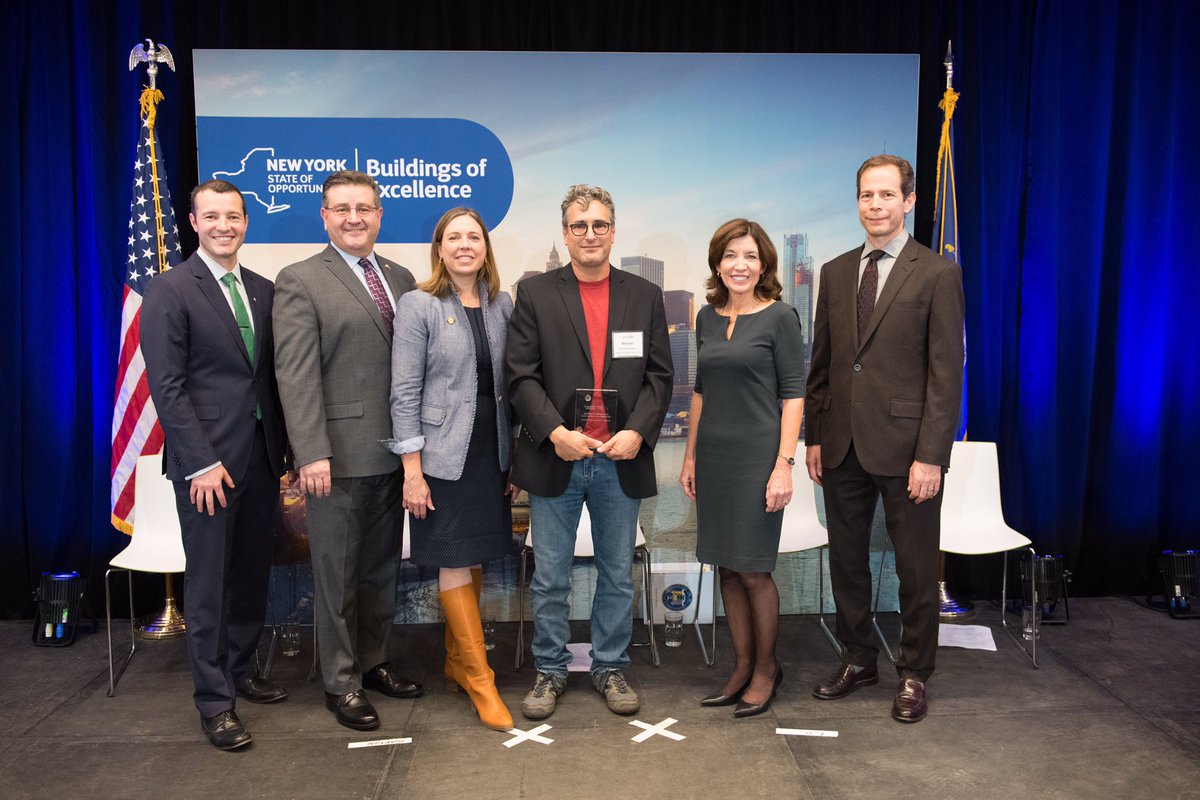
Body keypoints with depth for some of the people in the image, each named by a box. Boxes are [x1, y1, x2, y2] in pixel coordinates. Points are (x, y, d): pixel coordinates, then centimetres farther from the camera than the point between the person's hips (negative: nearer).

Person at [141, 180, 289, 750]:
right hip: (207, 461, -5)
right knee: (209, 582, 3)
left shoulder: (263, 290, 11)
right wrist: (202, 463, -15)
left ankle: (240, 670, 30)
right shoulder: (169, 291, -6)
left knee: (252, 573, 13)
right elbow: (167, 386, -11)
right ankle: (214, 699, 15)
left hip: (262, 457, 5)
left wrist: (285, 448, 8)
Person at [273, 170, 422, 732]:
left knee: (382, 567, 18)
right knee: (338, 575, 6)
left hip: (393, 453, 6)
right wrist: (312, 454, -20)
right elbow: (295, 374, -13)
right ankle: (342, 683, 21)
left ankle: (373, 662, 35)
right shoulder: (300, 282, -6)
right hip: (339, 454, -6)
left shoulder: (401, 279, 12)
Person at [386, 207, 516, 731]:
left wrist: (513, 455, 8)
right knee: (454, 564, 1)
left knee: (476, 561, 12)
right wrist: (412, 471, -12)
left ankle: (456, 663, 29)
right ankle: (479, 678, 12)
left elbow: (509, 383, 10)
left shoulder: (501, 305, 7)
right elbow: (405, 393, -9)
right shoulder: (419, 306, -6)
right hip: (443, 456, -5)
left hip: (491, 453, 5)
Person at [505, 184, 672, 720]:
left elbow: (659, 376, 4)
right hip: (555, 458, -1)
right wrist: (555, 431, -16)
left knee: (617, 575, 13)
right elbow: (521, 375, -3)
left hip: (622, 461, 2)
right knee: (550, 578, 8)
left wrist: (638, 431, -11)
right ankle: (550, 671, 25)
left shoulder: (645, 296, 7)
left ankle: (610, 668, 29)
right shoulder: (535, 293, 2)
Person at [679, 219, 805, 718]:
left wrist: (784, 464, -15)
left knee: (753, 570, 0)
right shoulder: (707, 318, 10)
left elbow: (793, 395, -8)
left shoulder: (780, 317, -6)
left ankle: (766, 669, 20)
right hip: (714, 457, 6)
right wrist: (690, 455, 13)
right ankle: (742, 666, 24)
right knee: (726, 568, 11)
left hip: (758, 457, -5)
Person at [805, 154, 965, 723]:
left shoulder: (937, 274, -5)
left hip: (904, 445, -4)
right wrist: (814, 436, 8)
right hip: (842, 445, 5)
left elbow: (946, 372, -9)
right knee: (846, 561, 15)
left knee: (916, 568, 8)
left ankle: (913, 675, 26)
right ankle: (858, 660, 33)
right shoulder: (835, 272, 10)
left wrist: (931, 455, -15)